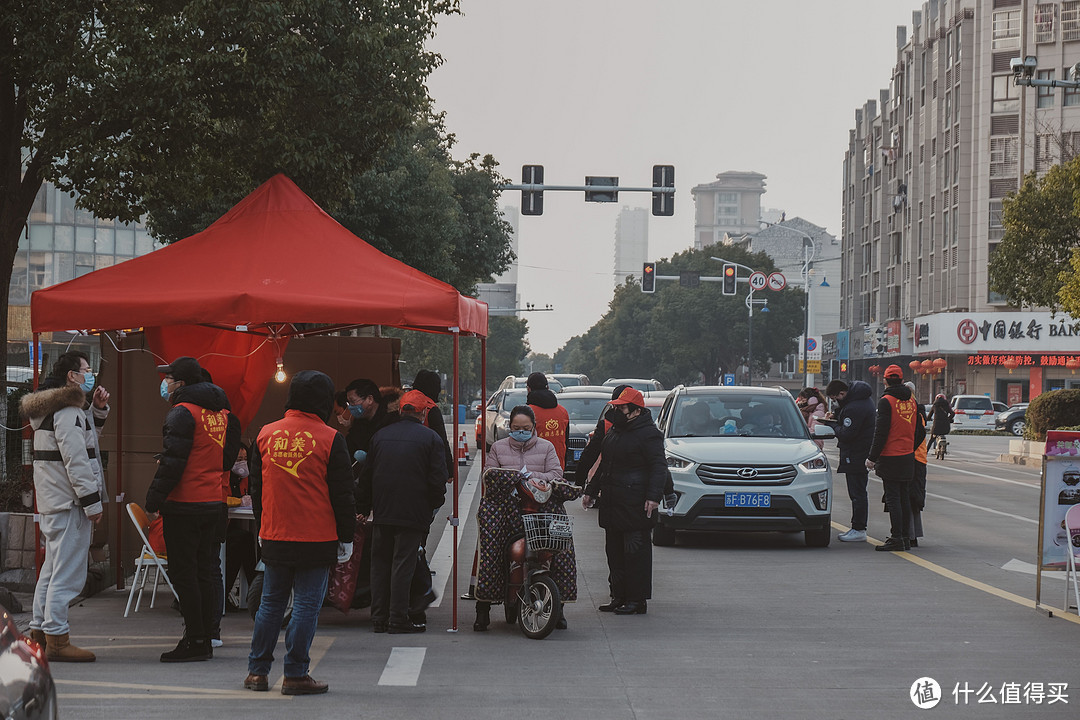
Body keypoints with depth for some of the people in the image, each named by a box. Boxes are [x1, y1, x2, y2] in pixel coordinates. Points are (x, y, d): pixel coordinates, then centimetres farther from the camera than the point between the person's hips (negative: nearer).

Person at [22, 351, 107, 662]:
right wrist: (92, 502, -19)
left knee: (52, 567, 16)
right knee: (68, 572, -10)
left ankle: (40, 633, 22)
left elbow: (83, 435, 32)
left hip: (51, 504, 11)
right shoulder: (68, 411, -15)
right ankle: (57, 639, -10)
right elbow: (75, 459, -21)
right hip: (69, 502, -11)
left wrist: (96, 407, 18)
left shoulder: (50, 408, 17)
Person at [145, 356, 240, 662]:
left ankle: (195, 641, -5)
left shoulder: (183, 412, -13)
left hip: (184, 504, -8)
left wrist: (154, 499, -13)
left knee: (183, 572, -4)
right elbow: (228, 456, 18)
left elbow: (173, 461, -18)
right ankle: (205, 640, 14)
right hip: (213, 502, 8)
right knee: (204, 571, 12)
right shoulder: (220, 412, 13)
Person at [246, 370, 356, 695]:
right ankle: (295, 675, 2)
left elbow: (256, 486, 13)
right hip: (317, 540, -4)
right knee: (307, 604, 1)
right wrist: (346, 537, 3)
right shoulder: (329, 439, -8)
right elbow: (342, 494, -5)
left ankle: (257, 670, 18)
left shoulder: (266, 434, 4)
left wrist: (261, 528, 24)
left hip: (274, 537, 4)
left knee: (271, 601, 14)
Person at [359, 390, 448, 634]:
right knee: (403, 564, -2)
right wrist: (433, 506, 8)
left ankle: (379, 618, 12)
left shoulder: (381, 435, 7)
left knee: (380, 562, 10)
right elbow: (438, 479, -8)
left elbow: (367, 476, 12)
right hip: (412, 513, -4)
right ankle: (398, 618, -3)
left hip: (382, 512, 4)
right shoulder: (430, 438, -5)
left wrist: (366, 508, 20)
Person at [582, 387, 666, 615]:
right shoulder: (614, 431, 19)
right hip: (612, 506, 9)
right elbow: (604, 465, 29)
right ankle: (619, 596, 17)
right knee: (615, 552, 10)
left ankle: (637, 600, -3)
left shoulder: (648, 434, -9)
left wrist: (653, 496, -25)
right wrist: (591, 491, 29)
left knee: (636, 552, -6)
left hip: (636, 508, -9)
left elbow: (659, 467, -15)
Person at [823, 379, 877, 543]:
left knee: (857, 493, -6)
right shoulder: (863, 398, 9)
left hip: (855, 455, -11)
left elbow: (846, 434, -23)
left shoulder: (854, 409, -23)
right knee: (858, 492, 14)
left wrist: (832, 424, -7)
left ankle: (858, 530, -4)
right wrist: (836, 415, 7)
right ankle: (858, 528, 19)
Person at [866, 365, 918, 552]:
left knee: (893, 498, -5)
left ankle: (897, 539, -8)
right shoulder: (912, 401, 8)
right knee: (904, 497, 13)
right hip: (908, 457, 7)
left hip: (891, 458, -7)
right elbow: (918, 430, 15)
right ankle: (905, 537, 17)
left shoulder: (886, 401, -13)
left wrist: (872, 457, -11)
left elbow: (881, 433, -16)